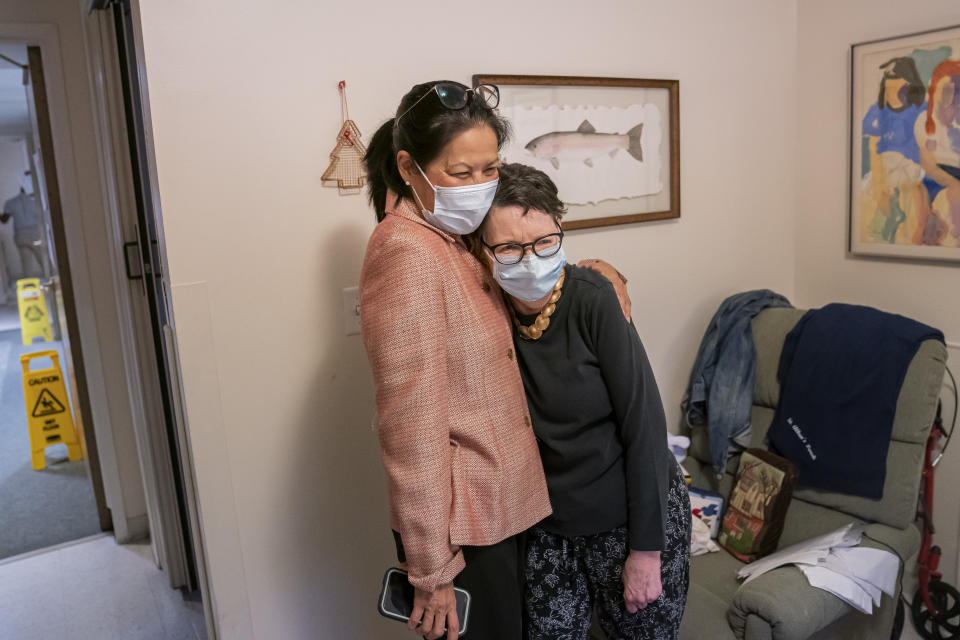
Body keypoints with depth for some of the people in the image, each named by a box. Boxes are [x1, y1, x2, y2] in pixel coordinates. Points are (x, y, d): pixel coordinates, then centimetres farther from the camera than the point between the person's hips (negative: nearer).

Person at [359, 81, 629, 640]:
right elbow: (413, 425, -23)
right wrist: (433, 570, -19)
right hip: (463, 525, -9)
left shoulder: (457, 240, 7)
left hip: (506, 502, 9)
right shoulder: (406, 253, -22)